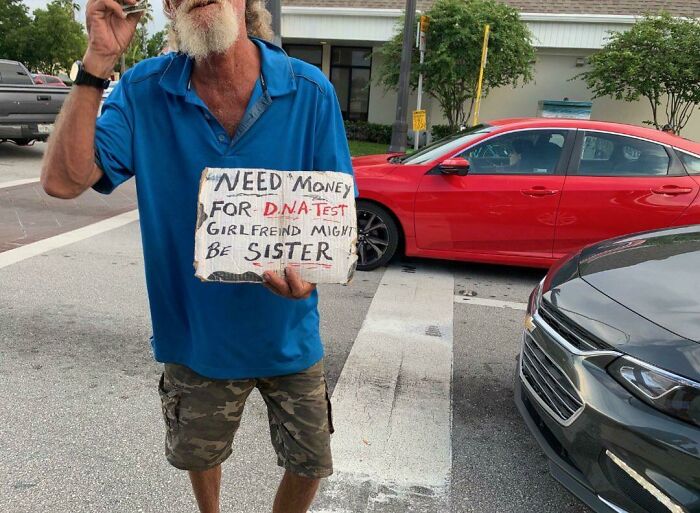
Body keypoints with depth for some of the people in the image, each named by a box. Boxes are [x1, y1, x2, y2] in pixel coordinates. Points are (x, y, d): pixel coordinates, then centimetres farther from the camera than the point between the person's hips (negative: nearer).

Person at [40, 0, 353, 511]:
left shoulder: (310, 91, -14)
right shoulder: (144, 91, -11)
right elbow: (64, 180, -19)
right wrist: (97, 62, -25)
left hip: (289, 331, 0)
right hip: (196, 332, 1)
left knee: (310, 465, 16)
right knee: (199, 454, 26)